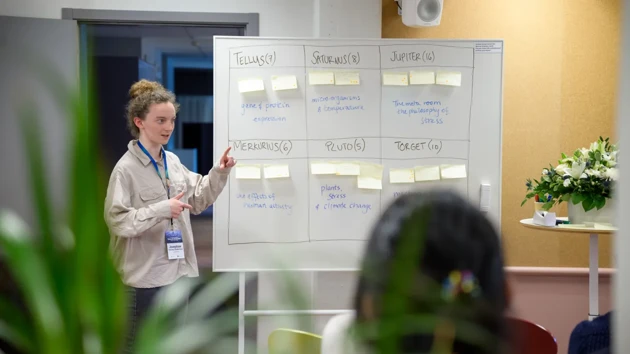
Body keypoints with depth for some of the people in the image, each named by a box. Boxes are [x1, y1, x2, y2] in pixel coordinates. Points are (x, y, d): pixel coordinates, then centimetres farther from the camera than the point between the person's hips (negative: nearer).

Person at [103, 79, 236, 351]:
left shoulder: (173, 161, 4)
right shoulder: (126, 169, -15)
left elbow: (197, 200, 15)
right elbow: (116, 220, -21)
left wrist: (218, 174, 2)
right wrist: (162, 210, -25)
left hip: (180, 271, 7)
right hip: (147, 277, -7)